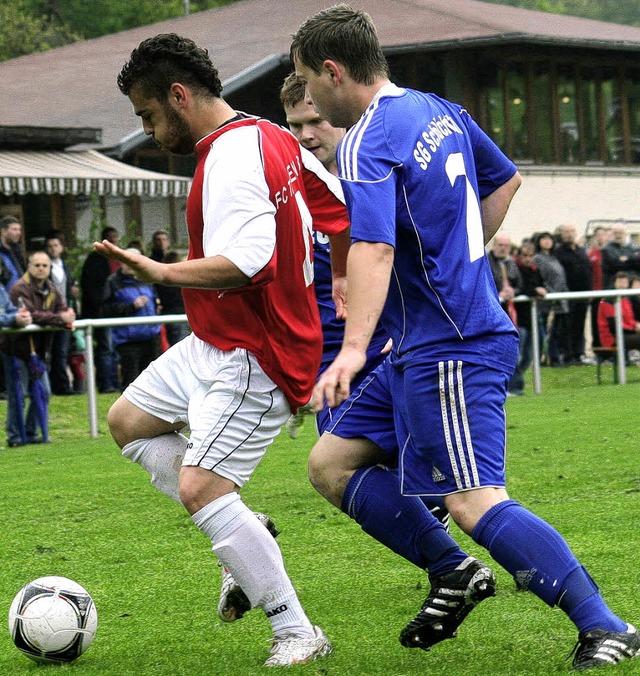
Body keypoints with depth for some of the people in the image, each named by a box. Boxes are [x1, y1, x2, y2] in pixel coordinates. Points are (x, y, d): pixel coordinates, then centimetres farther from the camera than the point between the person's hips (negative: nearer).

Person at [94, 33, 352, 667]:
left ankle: (297, 632, -8)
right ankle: (245, 536, 17)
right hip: (212, 346, 11)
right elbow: (342, 209, 17)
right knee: (127, 420, 19)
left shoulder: (231, 158, -23)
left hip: (252, 358, -11)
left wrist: (164, 273, -37)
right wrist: (339, 281, 30)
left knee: (199, 489, -16)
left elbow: (248, 262, -34)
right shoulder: (270, 138, 9)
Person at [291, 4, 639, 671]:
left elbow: (374, 248, -31)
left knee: (473, 503, -14)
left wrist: (353, 349, -40)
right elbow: (505, 180, 25)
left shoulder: (365, 145, -16)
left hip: (444, 353, -10)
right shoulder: (440, 111, 11)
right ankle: (450, 574, 24)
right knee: (332, 466, 18)